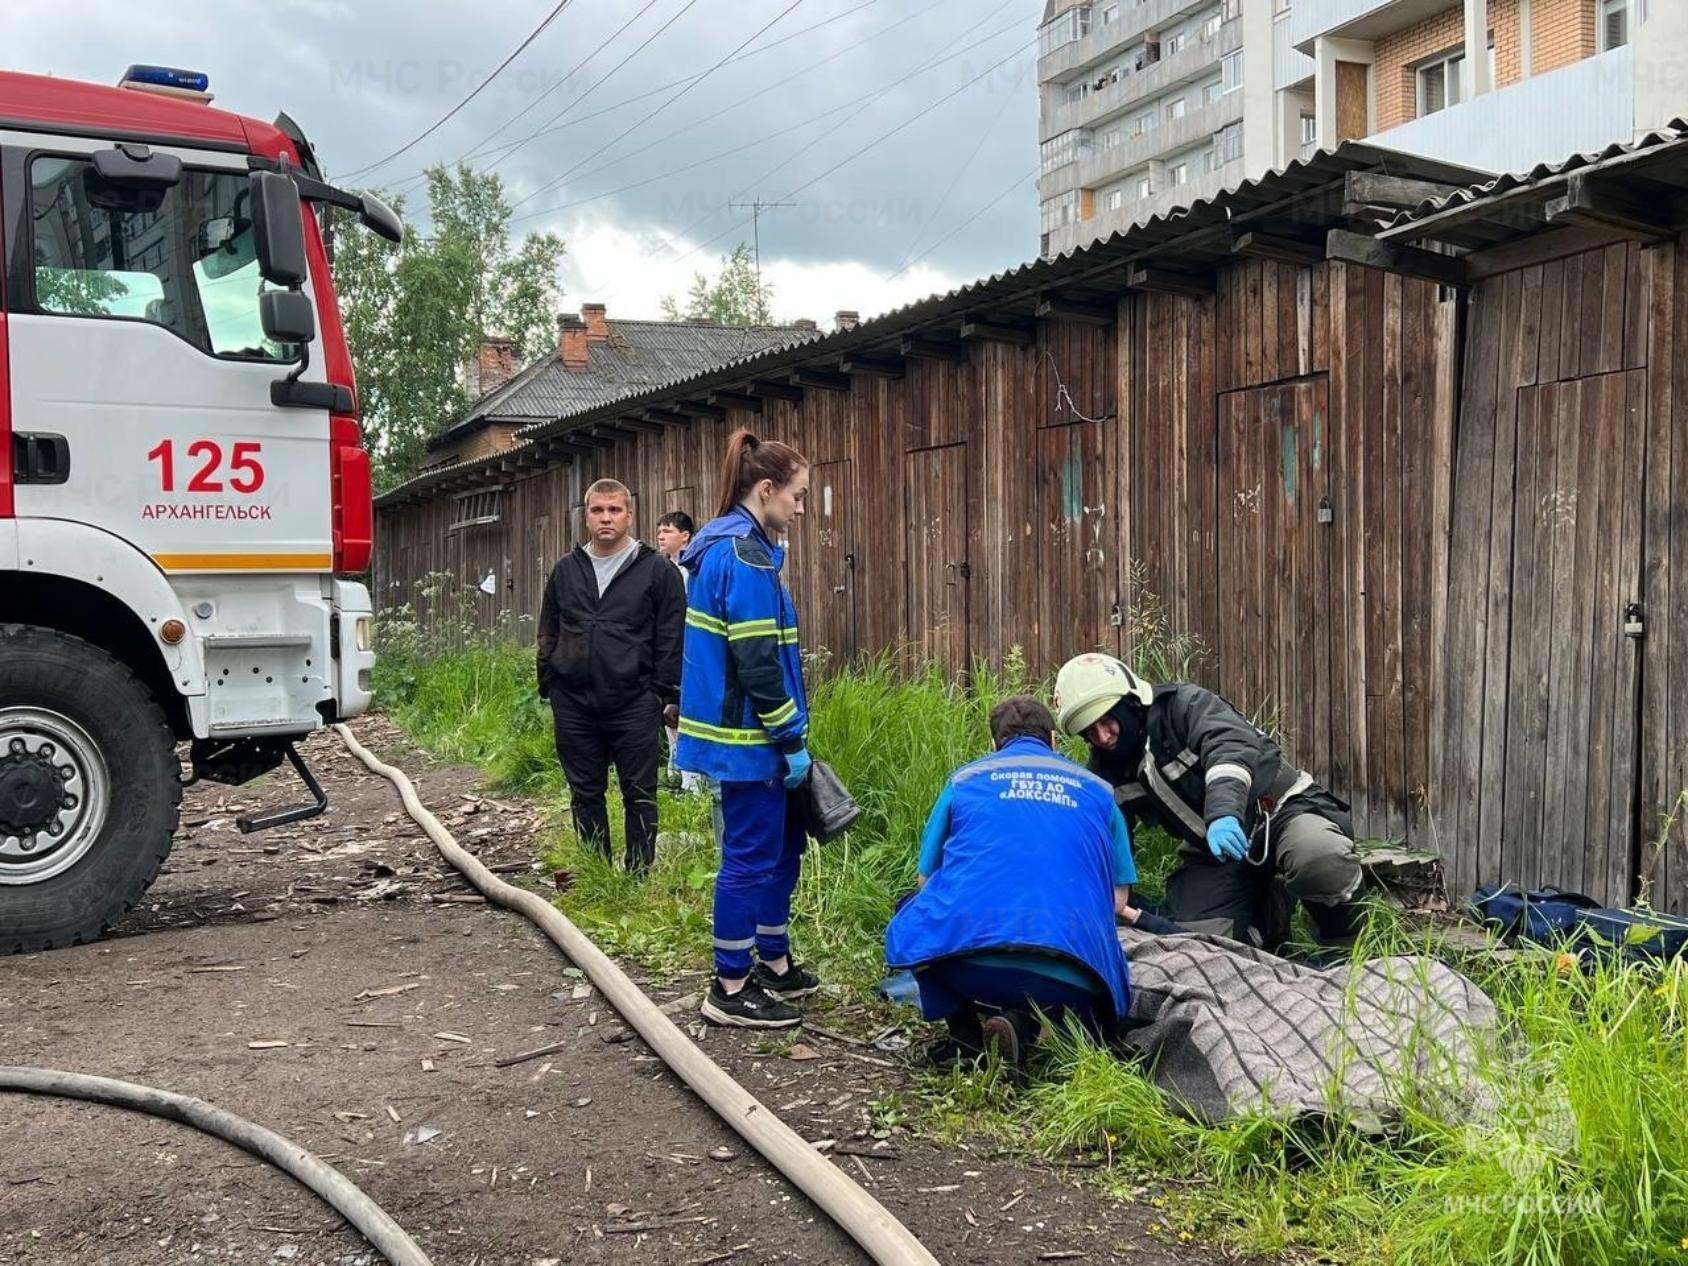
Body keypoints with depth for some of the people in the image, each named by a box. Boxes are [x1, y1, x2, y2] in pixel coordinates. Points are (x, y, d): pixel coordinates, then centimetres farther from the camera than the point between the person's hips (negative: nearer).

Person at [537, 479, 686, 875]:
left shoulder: (657, 570, -1)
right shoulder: (566, 569, 11)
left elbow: (672, 638, -3)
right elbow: (549, 632, 16)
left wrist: (667, 694, -6)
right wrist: (549, 685, 11)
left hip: (634, 704, -4)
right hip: (574, 705, 4)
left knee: (639, 795, 3)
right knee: (585, 795, 11)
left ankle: (639, 877, 13)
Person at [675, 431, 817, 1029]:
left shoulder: (726, 543, 14)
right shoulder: (743, 553, -18)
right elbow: (757, 661, -22)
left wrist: (789, 735, 21)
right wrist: (791, 740, -16)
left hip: (743, 731, 10)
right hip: (748, 738, -10)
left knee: (781, 846, 18)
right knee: (752, 856, -1)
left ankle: (776, 965, 30)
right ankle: (730, 990, 8)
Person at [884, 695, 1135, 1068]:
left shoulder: (965, 779, 20)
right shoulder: (1097, 790, 22)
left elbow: (926, 879, 26)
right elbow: (1119, 901, 23)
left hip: (963, 958, 0)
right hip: (1067, 976, 0)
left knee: (912, 929, 31)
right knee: (1094, 1015, 32)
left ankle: (967, 1033, 8)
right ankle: (1025, 1022, -1)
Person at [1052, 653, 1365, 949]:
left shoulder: (1183, 705, -18)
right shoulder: (1105, 771, 1)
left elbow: (1230, 746, -38)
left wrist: (1224, 811, -56)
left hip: (1278, 810, -6)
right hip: (1212, 855, 6)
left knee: (1322, 861, -38)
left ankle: (1344, 941, -5)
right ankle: (1270, 908, 13)